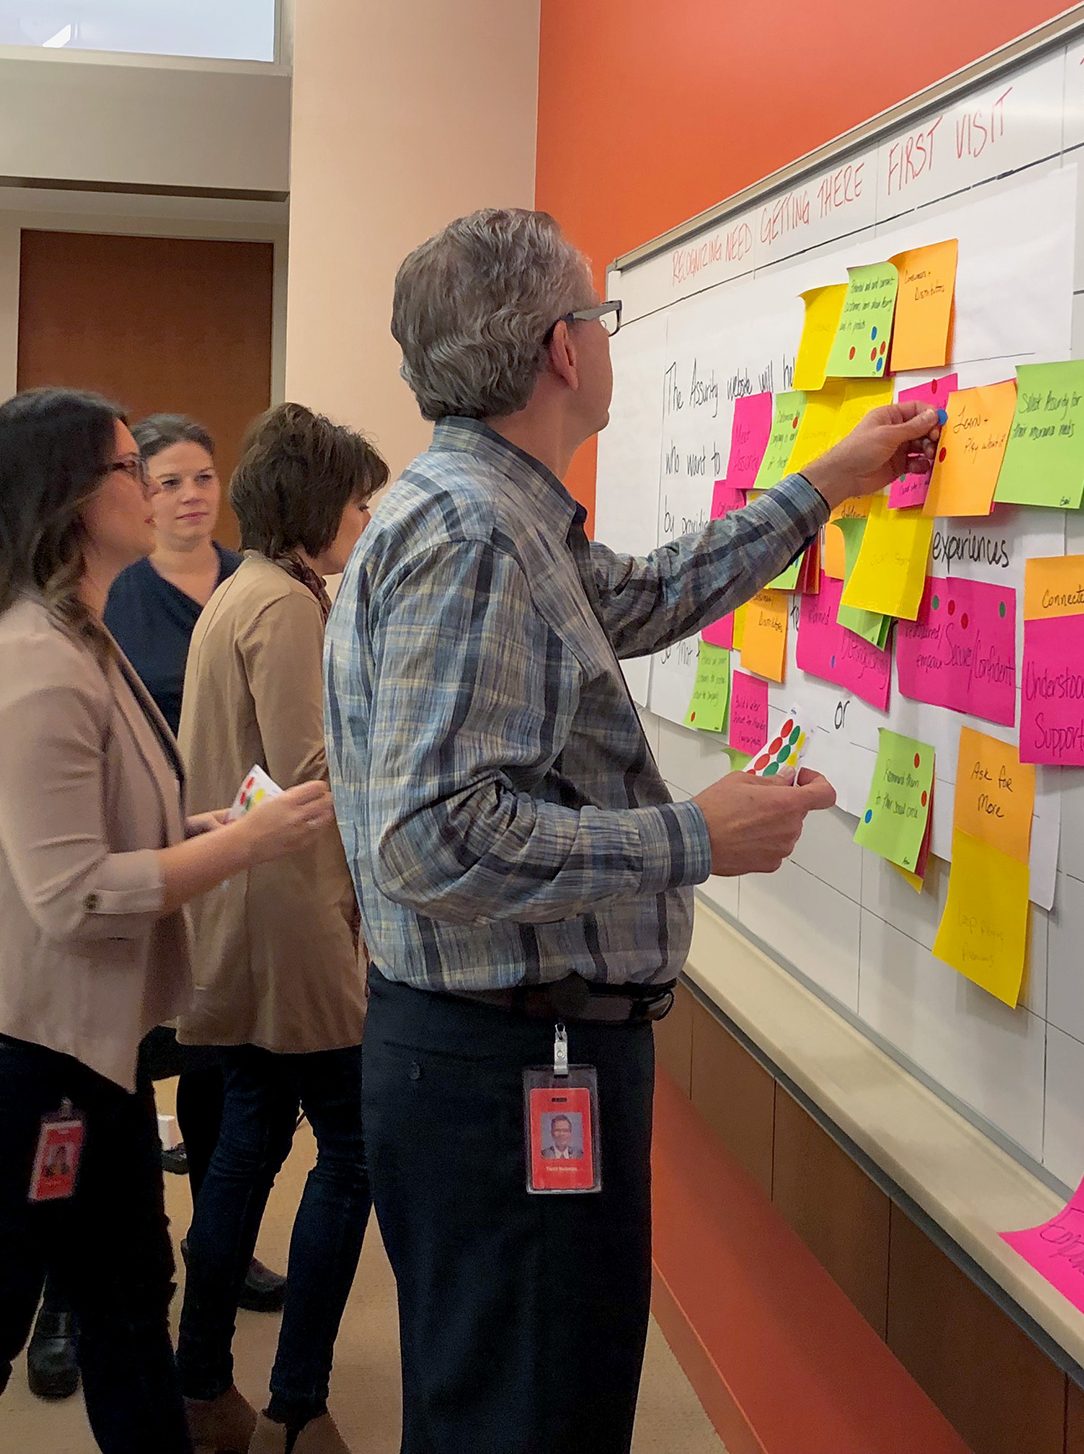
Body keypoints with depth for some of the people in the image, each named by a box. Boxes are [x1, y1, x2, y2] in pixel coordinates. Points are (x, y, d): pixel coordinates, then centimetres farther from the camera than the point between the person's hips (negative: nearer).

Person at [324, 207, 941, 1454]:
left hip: (482, 1047, 11)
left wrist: (824, 488, 31)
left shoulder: (498, 516, 11)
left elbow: (641, 598, 27)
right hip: (512, 1068, -11)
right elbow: (432, 840, -29)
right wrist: (694, 839, -20)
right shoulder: (471, 533, -22)